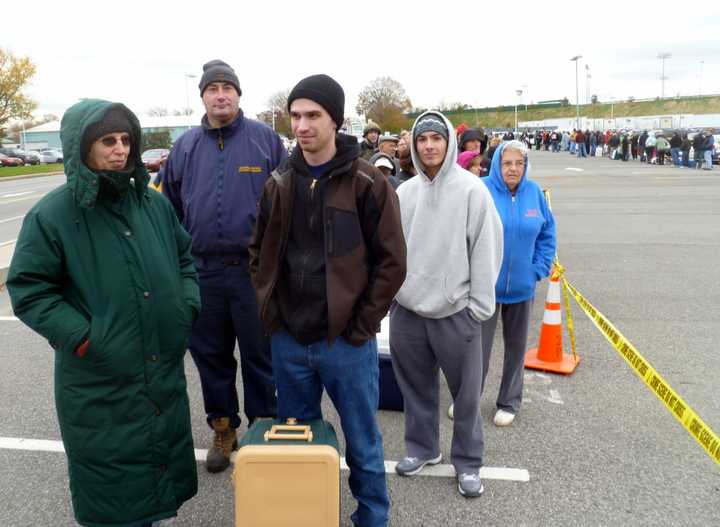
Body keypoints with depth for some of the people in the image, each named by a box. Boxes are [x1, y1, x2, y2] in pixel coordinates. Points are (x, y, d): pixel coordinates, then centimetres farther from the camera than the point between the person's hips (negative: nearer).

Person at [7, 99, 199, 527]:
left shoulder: (154, 203, 4)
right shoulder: (51, 215, -11)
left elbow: (185, 259, 15)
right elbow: (28, 290, -10)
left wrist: (188, 306, 1)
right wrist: (83, 337, -17)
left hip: (166, 375, 5)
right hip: (100, 387, -5)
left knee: (167, 470, 23)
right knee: (112, 492, 12)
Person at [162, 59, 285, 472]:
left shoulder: (267, 140, -1)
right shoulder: (185, 147, 8)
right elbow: (170, 209, 15)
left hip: (255, 269, -3)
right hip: (202, 271, 3)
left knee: (260, 355, 9)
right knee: (211, 356, 14)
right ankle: (223, 428, 32)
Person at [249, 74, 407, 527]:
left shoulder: (368, 183, -8)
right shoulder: (279, 184, 6)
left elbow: (391, 261, -8)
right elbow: (260, 253, 15)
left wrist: (362, 325, -10)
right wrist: (270, 311, 6)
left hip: (346, 342, -4)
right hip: (288, 340, 5)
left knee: (362, 444, 11)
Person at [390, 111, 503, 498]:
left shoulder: (471, 189, -6)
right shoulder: (404, 192, 6)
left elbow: (486, 250, -7)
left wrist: (478, 305, -9)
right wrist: (389, 294, 9)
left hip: (455, 311, -4)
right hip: (406, 309, 4)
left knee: (465, 392, 7)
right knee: (416, 386, 16)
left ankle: (468, 462, 24)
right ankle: (421, 447, 35)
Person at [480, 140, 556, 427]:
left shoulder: (534, 192, -1)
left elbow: (548, 234, 7)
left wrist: (538, 269, -1)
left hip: (522, 285, 4)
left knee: (516, 346, 15)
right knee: (478, 346, 4)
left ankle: (509, 402, 33)